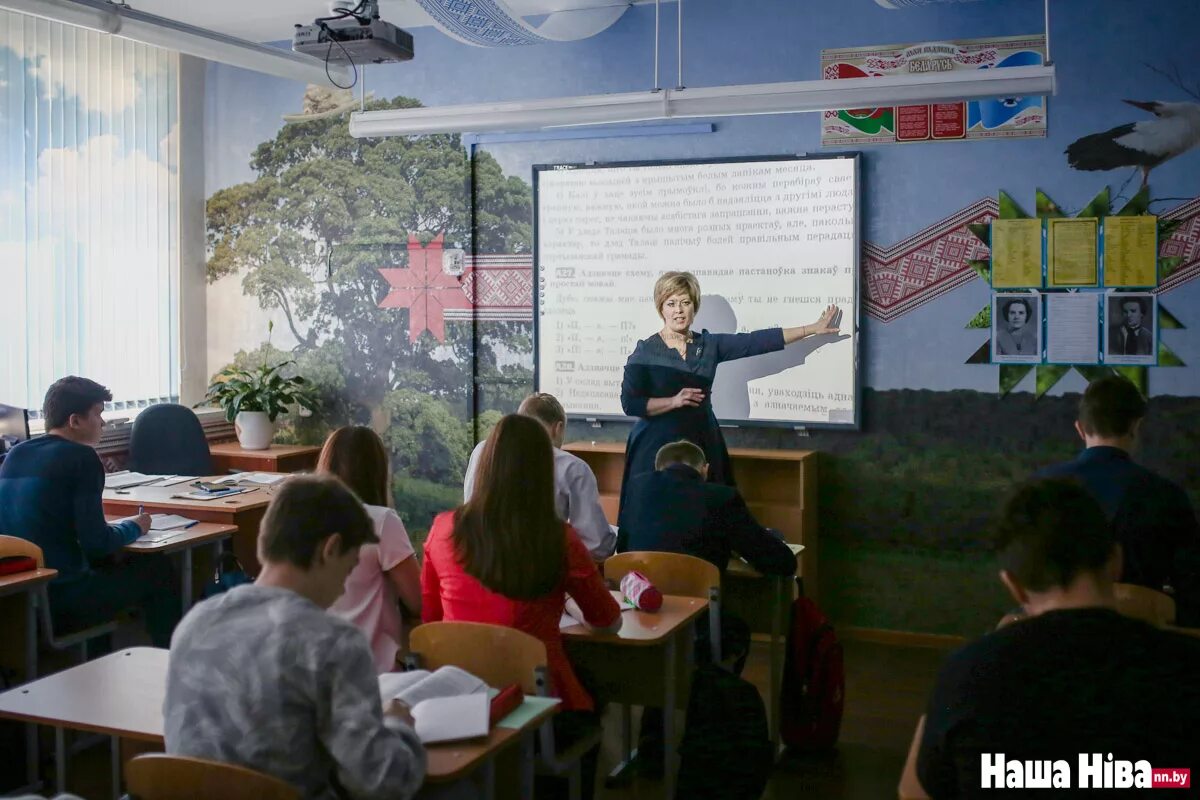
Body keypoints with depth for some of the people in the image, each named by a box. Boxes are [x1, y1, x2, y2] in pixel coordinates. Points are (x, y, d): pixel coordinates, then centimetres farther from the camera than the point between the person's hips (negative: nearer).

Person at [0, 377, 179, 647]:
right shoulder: (81, 457, -12)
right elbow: (97, 544, -16)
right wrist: (133, 527, 3)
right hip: (59, 601, -8)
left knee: (110, 564, 30)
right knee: (158, 569, 8)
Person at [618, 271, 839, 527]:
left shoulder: (709, 345, 7)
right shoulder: (646, 351, -4)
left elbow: (758, 342, 3)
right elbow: (630, 403, -9)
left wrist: (812, 329, 0)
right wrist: (675, 401, -16)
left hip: (703, 445, 4)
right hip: (658, 448, -4)